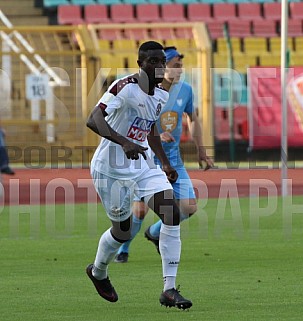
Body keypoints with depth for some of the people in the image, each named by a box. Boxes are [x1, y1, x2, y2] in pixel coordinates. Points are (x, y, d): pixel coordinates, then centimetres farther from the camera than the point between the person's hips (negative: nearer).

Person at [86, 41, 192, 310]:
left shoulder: (161, 96, 6)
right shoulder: (125, 88, -19)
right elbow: (93, 120, -31)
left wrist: (165, 163, 22)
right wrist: (124, 143, -44)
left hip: (143, 166, 6)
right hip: (112, 169, -6)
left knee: (172, 214, -13)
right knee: (122, 231, 5)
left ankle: (169, 290, -13)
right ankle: (98, 272, 40)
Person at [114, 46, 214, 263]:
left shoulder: (185, 90, 0)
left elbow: (193, 119, 17)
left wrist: (201, 152, 17)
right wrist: (155, 136, -32)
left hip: (173, 159, 5)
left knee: (189, 207, -5)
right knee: (140, 210, -11)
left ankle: (156, 233, 23)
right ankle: (123, 249, 16)